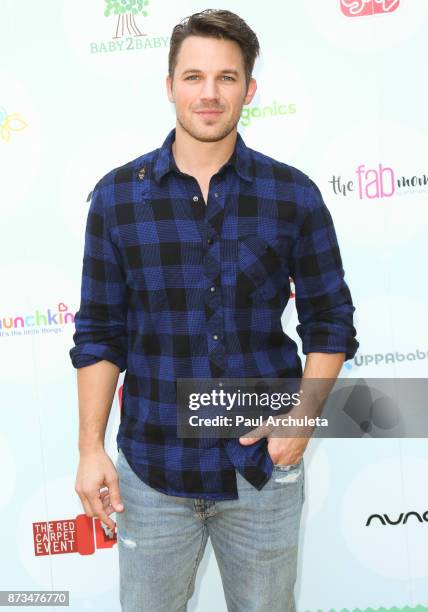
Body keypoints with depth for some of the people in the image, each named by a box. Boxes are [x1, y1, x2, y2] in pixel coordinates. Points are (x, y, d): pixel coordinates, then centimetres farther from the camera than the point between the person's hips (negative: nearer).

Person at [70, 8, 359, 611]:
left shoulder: (294, 194, -4)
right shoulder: (117, 196, -2)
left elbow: (330, 321, 3)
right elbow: (99, 333, 1)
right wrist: (91, 448, -3)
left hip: (264, 466, 0)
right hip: (152, 468, 0)